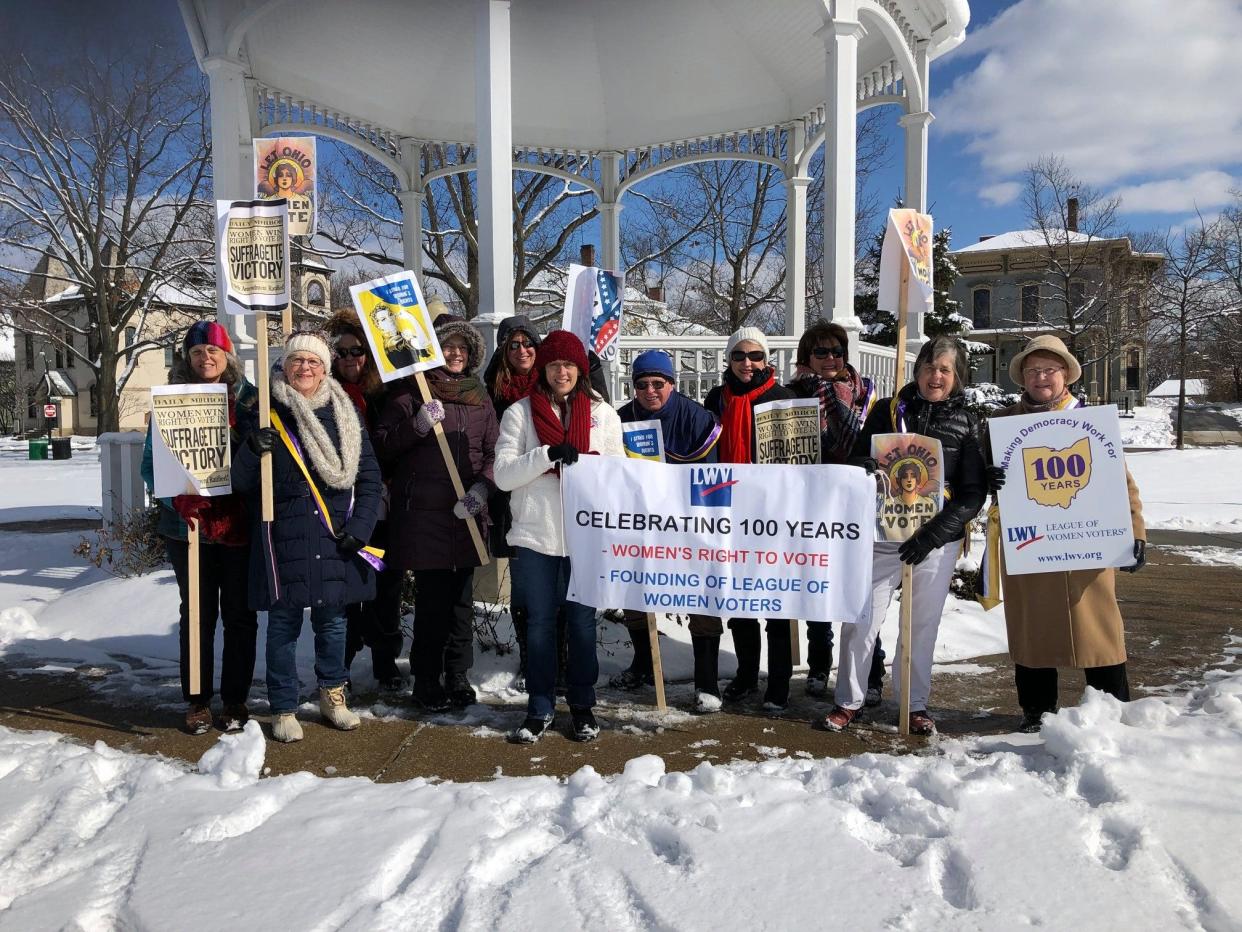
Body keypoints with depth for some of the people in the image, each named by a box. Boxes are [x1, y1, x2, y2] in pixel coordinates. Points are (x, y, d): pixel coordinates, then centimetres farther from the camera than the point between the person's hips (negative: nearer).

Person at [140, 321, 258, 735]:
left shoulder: (248, 398, 3)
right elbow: (151, 462, 2)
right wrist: (178, 499, -13)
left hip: (240, 524, 0)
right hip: (188, 525, 1)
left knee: (239, 614, 7)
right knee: (197, 614, 9)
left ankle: (236, 700, 20)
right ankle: (197, 701, 21)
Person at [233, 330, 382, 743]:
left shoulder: (345, 414, 7)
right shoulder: (267, 413, 1)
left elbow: (368, 476, 8)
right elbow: (242, 483, -1)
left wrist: (359, 527, -2)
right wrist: (251, 451, -21)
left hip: (335, 538, 2)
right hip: (282, 536, -2)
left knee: (332, 619, 12)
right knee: (284, 623, 4)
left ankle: (332, 694, 32)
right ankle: (284, 709, 19)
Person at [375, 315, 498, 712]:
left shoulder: (479, 396, 14)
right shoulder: (412, 391, 1)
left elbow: (494, 452, 11)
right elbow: (382, 445, -3)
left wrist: (482, 487, -6)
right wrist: (417, 425, -19)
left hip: (467, 514, 4)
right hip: (424, 511, -4)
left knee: (461, 597, 10)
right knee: (431, 598, -2)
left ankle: (457, 676, 22)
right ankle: (426, 679, 12)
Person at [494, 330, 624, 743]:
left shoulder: (603, 413, 8)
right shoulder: (520, 412, 3)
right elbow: (503, 474, -6)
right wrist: (548, 454, -19)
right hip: (535, 535, 0)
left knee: (582, 621, 10)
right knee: (540, 623, 8)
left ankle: (582, 705, 25)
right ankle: (540, 708, 21)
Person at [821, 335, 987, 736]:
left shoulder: (967, 423, 4)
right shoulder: (888, 410, 5)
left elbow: (974, 492, -1)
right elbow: (857, 461, 7)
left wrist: (934, 533, -14)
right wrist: (867, 471, -18)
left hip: (936, 541, 1)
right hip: (881, 534, 0)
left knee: (923, 625, 11)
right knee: (860, 619, -1)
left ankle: (917, 705, 26)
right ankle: (848, 701, 15)